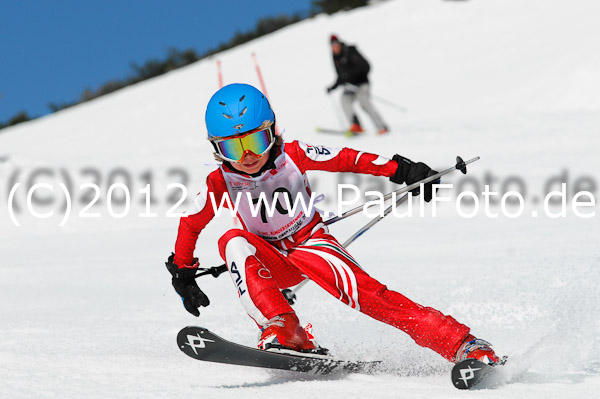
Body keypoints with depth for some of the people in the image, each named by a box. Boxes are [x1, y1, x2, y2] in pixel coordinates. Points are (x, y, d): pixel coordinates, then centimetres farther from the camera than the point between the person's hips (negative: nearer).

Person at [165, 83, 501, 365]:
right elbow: (191, 224, 3)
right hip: (272, 261, 2)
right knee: (233, 241, -30)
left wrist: (402, 170, -15)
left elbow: (347, 160, -8)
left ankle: (459, 342, -37)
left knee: (358, 286, -31)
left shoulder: (293, 157, -16)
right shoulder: (221, 183, -12)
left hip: (312, 242, -2)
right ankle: (282, 330, -41)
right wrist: (183, 274, 6)